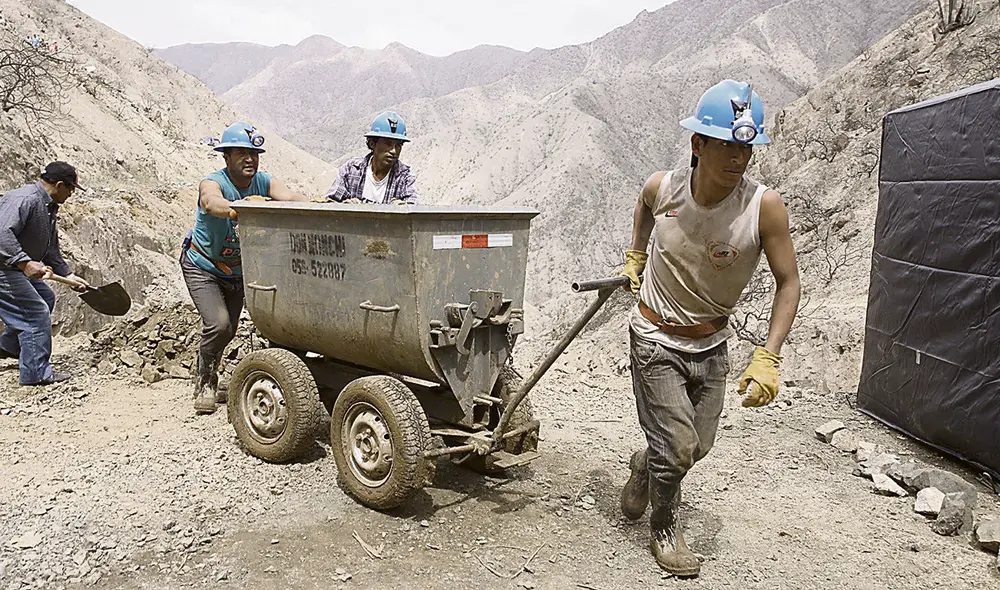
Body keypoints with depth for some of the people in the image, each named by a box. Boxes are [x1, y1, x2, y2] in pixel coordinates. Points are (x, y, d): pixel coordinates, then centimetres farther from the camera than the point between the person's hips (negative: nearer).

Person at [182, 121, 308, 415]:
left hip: (236, 268, 5)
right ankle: (205, 383, 6)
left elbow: (290, 196, -33)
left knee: (229, 329, 13)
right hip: (202, 266, -5)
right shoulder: (213, 183, -26)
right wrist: (237, 208, -72)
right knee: (218, 324, -20)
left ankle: (207, 381, 39)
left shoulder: (263, 182, -14)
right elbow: (211, 203, -50)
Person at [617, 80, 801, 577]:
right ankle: (664, 530, 25)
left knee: (698, 446, 13)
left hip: (712, 345, 2)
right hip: (656, 340, -2)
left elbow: (788, 283, -14)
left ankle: (645, 465, 47)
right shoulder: (663, 187, -17)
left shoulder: (764, 207, -22)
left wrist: (768, 358, -23)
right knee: (677, 447, -3)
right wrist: (634, 256, 11)